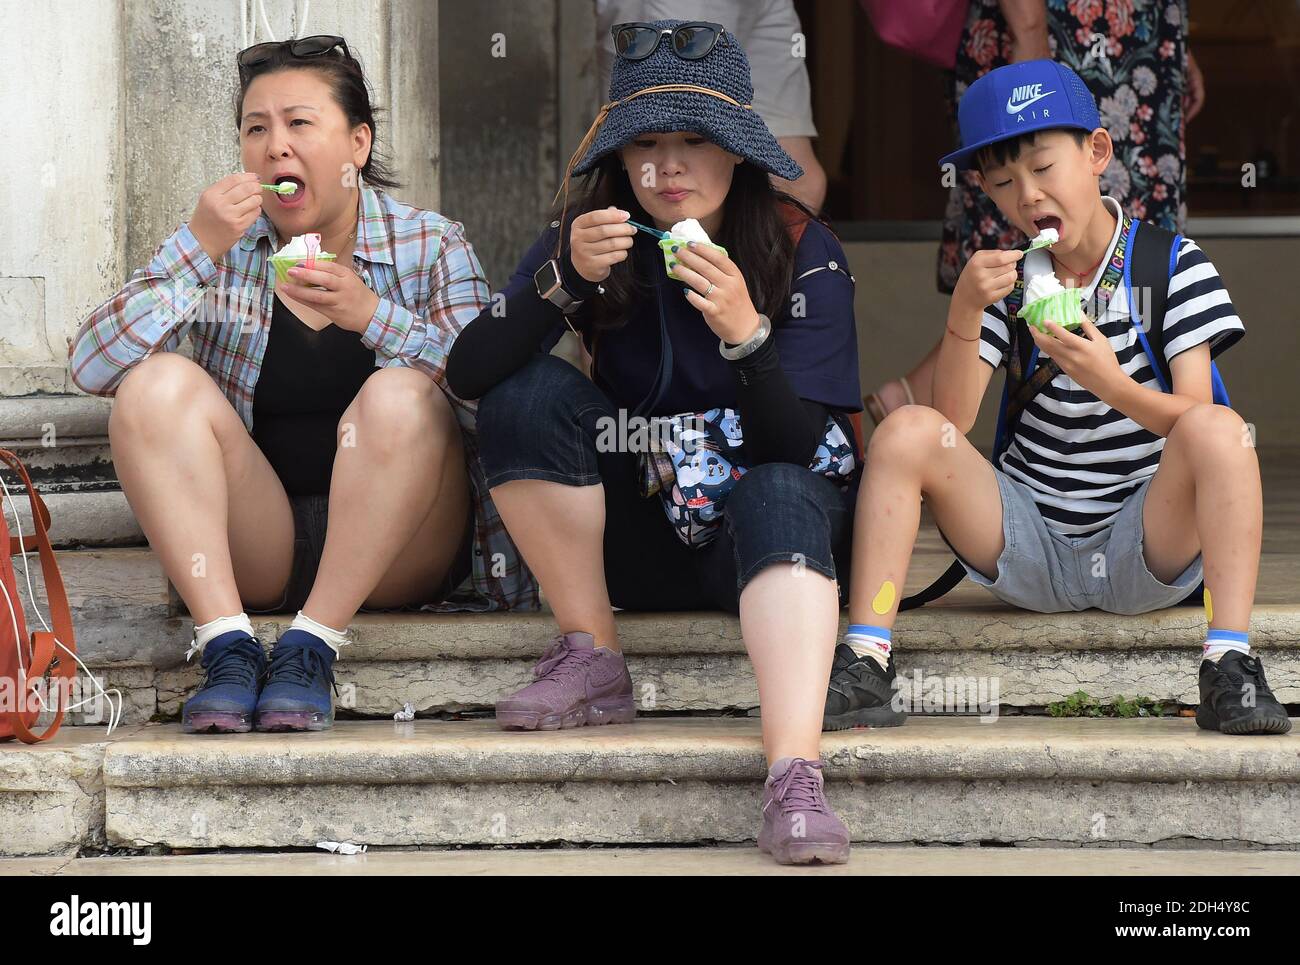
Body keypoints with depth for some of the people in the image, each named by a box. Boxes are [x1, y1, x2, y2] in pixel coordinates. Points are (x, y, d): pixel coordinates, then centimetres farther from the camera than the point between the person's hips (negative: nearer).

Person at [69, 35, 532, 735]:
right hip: (256, 553, 2)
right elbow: (92, 368, -8)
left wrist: (372, 316, -25)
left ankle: (309, 650, -26)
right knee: (155, 383, -20)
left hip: (392, 557, -2)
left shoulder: (429, 247, 1)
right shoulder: (224, 250, 5)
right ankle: (227, 646, -28)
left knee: (399, 396, -29)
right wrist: (198, 249, -17)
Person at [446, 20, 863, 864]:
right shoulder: (595, 238, -4)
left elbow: (805, 450, -20)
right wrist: (564, 279, -32)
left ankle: (795, 774, -56)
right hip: (637, 535, 3)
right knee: (530, 391, -19)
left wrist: (745, 334, -37)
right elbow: (468, 373, -17)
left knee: (779, 493, -36)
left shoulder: (806, 255, -11)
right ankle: (593, 664, -14)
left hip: (774, 538, -3)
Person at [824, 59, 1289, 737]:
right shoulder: (1010, 281, 7)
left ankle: (1229, 668, -35)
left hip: (1148, 546, -2)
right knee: (907, 431, -19)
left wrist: (1112, 386, -30)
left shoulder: (1173, 263, -1)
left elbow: (1194, 417, -11)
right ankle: (864, 667, -25)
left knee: (1219, 428, -30)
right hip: (1030, 545, 3)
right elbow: (952, 420, -4)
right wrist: (964, 313, -19)